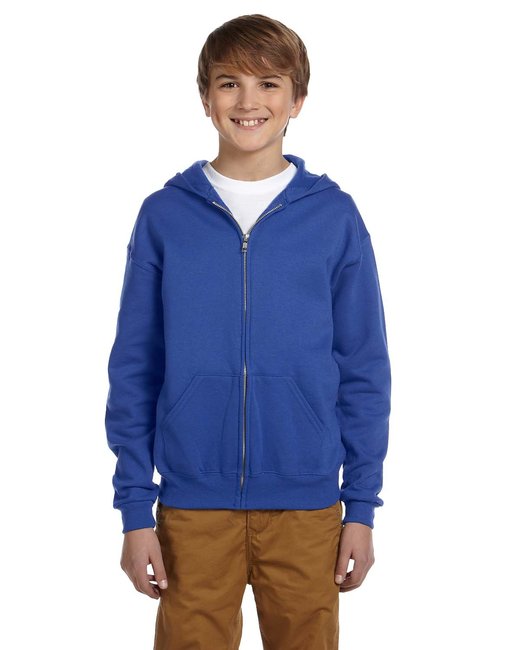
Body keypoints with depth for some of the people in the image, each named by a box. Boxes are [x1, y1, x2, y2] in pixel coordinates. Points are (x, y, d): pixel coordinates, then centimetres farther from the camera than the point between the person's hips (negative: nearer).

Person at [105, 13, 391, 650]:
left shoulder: (335, 216, 1)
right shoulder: (164, 215, 1)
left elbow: (365, 372, 3)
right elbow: (133, 371, 3)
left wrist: (362, 506, 0)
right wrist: (134, 507, -2)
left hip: (307, 506, 0)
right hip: (192, 504, 0)